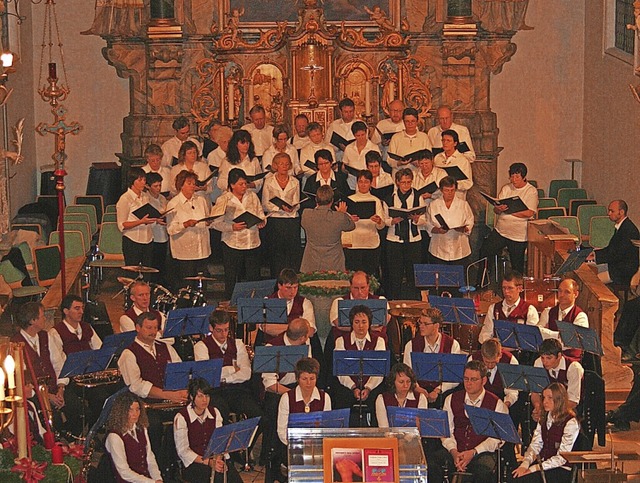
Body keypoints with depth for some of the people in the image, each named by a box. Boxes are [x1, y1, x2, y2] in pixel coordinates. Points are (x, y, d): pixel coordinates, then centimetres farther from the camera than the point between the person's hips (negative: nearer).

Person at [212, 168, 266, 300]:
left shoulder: (252, 196, 8)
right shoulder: (223, 200, -4)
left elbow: (261, 216, 11)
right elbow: (216, 223, -9)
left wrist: (262, 222, -11)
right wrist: (232, 227, -23)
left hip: (253, 244, 3)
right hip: (232, 245, -3)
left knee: (254, 278, 4)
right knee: (231, 281, 2)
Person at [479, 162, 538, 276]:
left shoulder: (531, 191, -5)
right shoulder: (506, 188, 9)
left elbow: (530, 213, -18)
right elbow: (495, 210, 3)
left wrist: (509, 210, -16)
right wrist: (499, 209, -22)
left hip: (519, 236, -4)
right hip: (500, 231, 4)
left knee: (517, 266, 2)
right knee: (484, 252, -3)